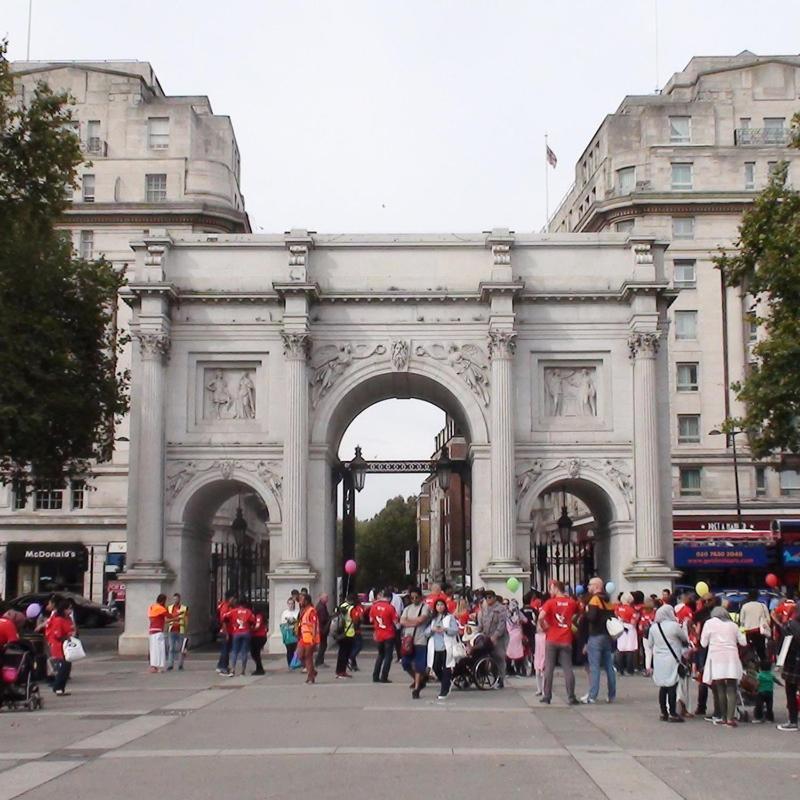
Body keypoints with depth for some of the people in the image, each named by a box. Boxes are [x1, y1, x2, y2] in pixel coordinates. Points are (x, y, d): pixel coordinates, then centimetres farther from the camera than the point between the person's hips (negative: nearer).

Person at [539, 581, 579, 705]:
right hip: (566, 640, 2)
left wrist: (544, 627, -3)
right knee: (568, 669, 2)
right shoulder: (571, 602, 4)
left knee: (549, 668, 5)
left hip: (552, 640, -2)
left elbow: (541, 616, -19)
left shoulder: (550, 602, -6)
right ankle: (571, 698, -1)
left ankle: (547, 696, 7)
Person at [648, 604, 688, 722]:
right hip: (672, 660, -6)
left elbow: (650, 644, 11)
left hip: (658, 661, 6)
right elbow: (685, 639, 2)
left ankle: (663, 713, 17)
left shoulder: (653, 627, 4)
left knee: (662, 687, 13)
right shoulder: (674, 625, -12)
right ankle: (672, 714, 0)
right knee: (672, 687, -1)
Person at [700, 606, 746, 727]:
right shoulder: (732, 624, 14)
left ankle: (723, 717, 8)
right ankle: (730, 718, -9)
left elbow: (703, 643, 7)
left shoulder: (710, 623, 7)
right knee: (731, 689, 0)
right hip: (732, 658, 1)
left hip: (717, 658, -1)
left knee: (720, 688, 6)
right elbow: (743, 642, 17)